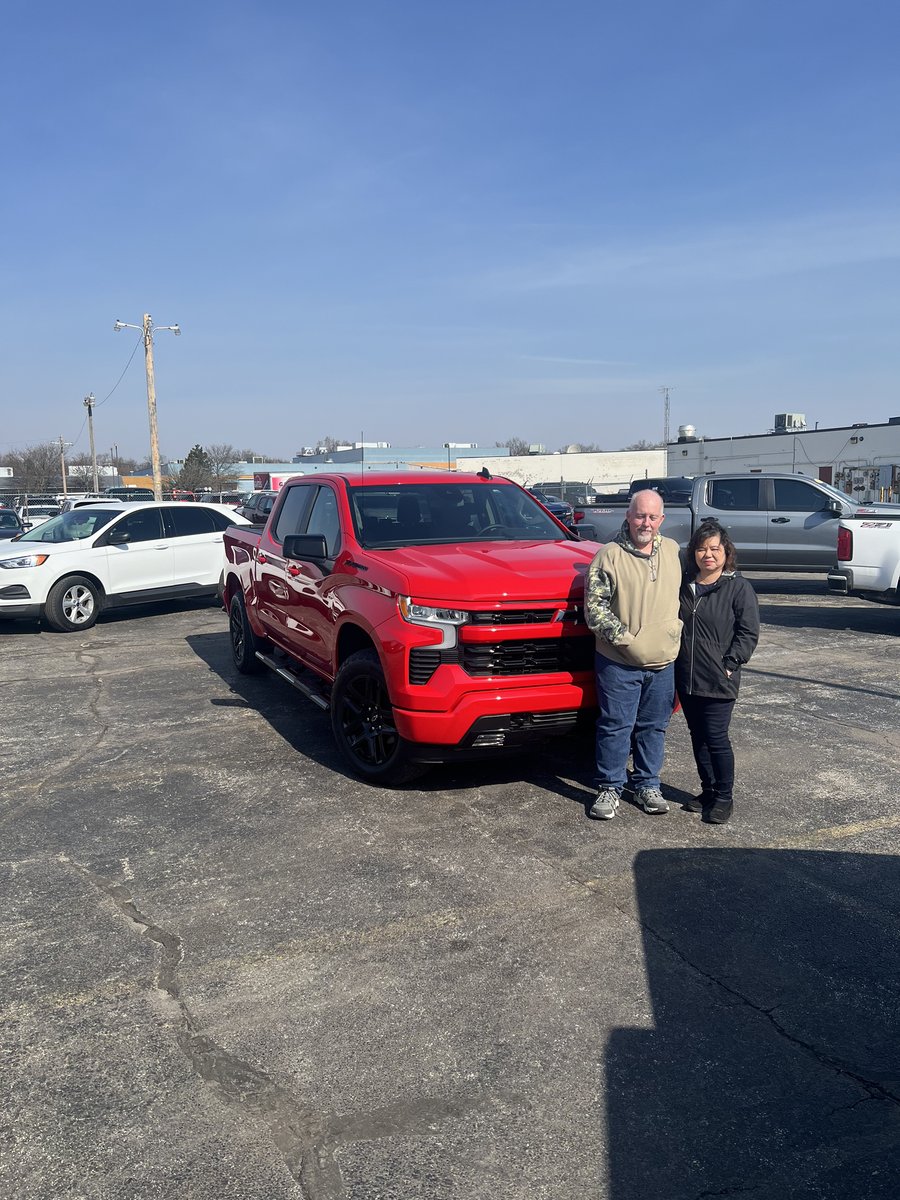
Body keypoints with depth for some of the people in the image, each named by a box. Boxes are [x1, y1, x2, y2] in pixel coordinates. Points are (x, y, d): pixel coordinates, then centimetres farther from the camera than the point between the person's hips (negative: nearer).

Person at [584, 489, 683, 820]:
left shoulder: (673, 551, 7)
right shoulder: (609, 556, -9)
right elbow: (594, 607, -11)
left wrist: (676, 631, 8)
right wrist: (623, 637, -15)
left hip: (663, 661, 4)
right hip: (619, 661, -4)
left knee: (654, 727, 13)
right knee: (615, 727, 2)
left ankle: (647, 784, 28)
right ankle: (609, 788, 15)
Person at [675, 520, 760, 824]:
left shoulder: (738, 587, -5)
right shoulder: (684, 584, 9)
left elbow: (748, 632, -6)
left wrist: (731, 664, -12)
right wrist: (672, 659, 11)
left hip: (719, 682, -5)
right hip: (686, 678, 5)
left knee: (716, 739, -4)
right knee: (698, 738, 13)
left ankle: (724, 797, 12)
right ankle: (708, 791, 27)